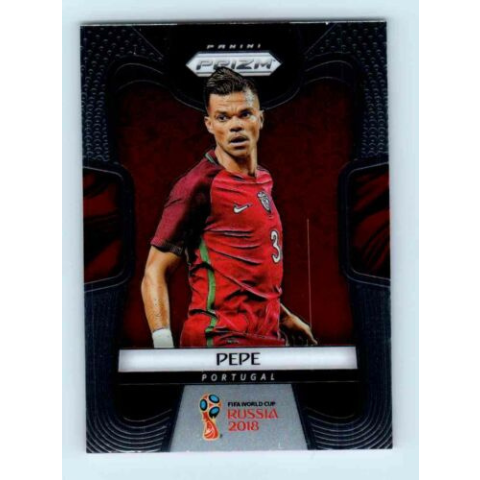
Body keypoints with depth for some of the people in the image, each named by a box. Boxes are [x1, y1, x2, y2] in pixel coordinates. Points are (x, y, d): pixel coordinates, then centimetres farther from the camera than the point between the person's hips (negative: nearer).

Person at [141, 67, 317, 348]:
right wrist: (163, 341, -23)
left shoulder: (264, 180, 12)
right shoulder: (199, 185, -11)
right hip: (222, 337, -7)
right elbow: (155, 273, -12)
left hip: (268, 334, 7)